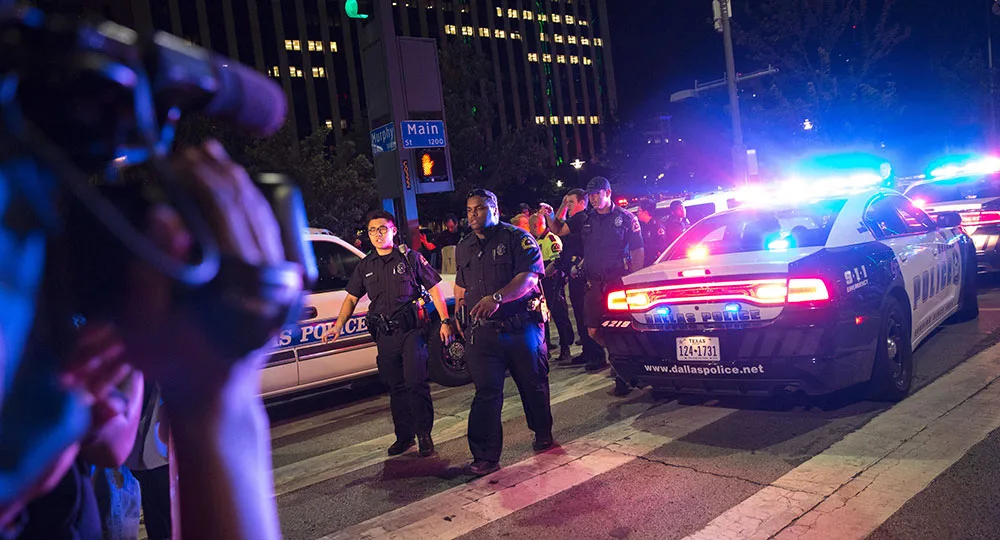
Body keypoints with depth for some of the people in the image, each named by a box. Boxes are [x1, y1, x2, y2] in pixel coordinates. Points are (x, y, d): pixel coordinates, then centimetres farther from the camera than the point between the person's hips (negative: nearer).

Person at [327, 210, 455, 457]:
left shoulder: (410, 258, 0)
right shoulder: (365, 266, 11)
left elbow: (434, 289, 1)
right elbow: (351, 298, 16)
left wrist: (445, 321, -5)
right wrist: (338, 326, 3)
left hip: (411, 330, -4)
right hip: (384, 335, 4)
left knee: (415, 382, -10)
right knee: (395, 387, 11)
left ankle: (424, 434, 4)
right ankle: (404, 436, 23)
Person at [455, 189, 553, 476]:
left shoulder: (517, 238, -3)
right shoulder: (464, 247, 16)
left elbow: (529, 276, -17)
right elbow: (460, 286, 30)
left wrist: (497, 297, -30)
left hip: (522, 326, -3)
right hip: (483, 331, 3)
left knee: (533, 384, 11)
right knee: (486, 392, -2)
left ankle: (543, 433, 36)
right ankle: (485, 457, 1)